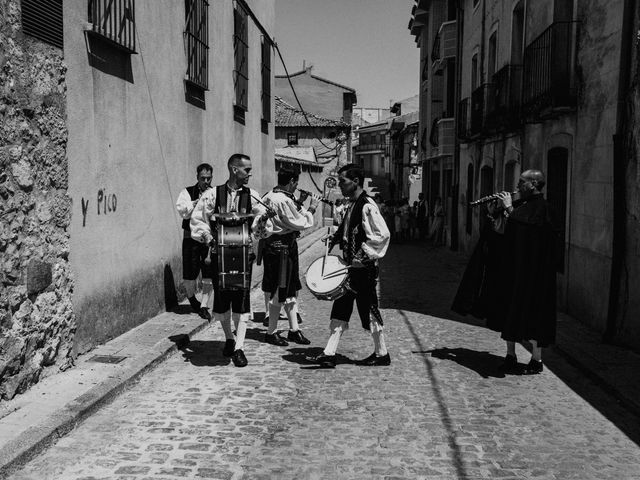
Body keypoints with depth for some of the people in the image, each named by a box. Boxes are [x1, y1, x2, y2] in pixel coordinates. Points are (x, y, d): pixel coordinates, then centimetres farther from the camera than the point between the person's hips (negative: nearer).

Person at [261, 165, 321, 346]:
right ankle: (271, 332, 11)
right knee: (280, 291, 0)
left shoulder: (268, 197, 10)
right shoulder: (284, 201, -20)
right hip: (282, 248, -10)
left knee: (291, 290, 15)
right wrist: (311, 209, -3)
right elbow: (300, 224, -16)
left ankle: (294, 329, 21)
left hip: (271, 245, 10)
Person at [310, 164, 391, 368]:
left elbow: (382, 235, -23)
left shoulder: (367, 206, -16)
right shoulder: (352, 205, 12)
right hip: (350, 267, 9)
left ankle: (381, 354, 18)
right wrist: (335, 237, 8)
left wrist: (362, 257, -21)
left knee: (368, 309, 2)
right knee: (340, 309, 7)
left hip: (364, 269, -9)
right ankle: (329, 354, 10)